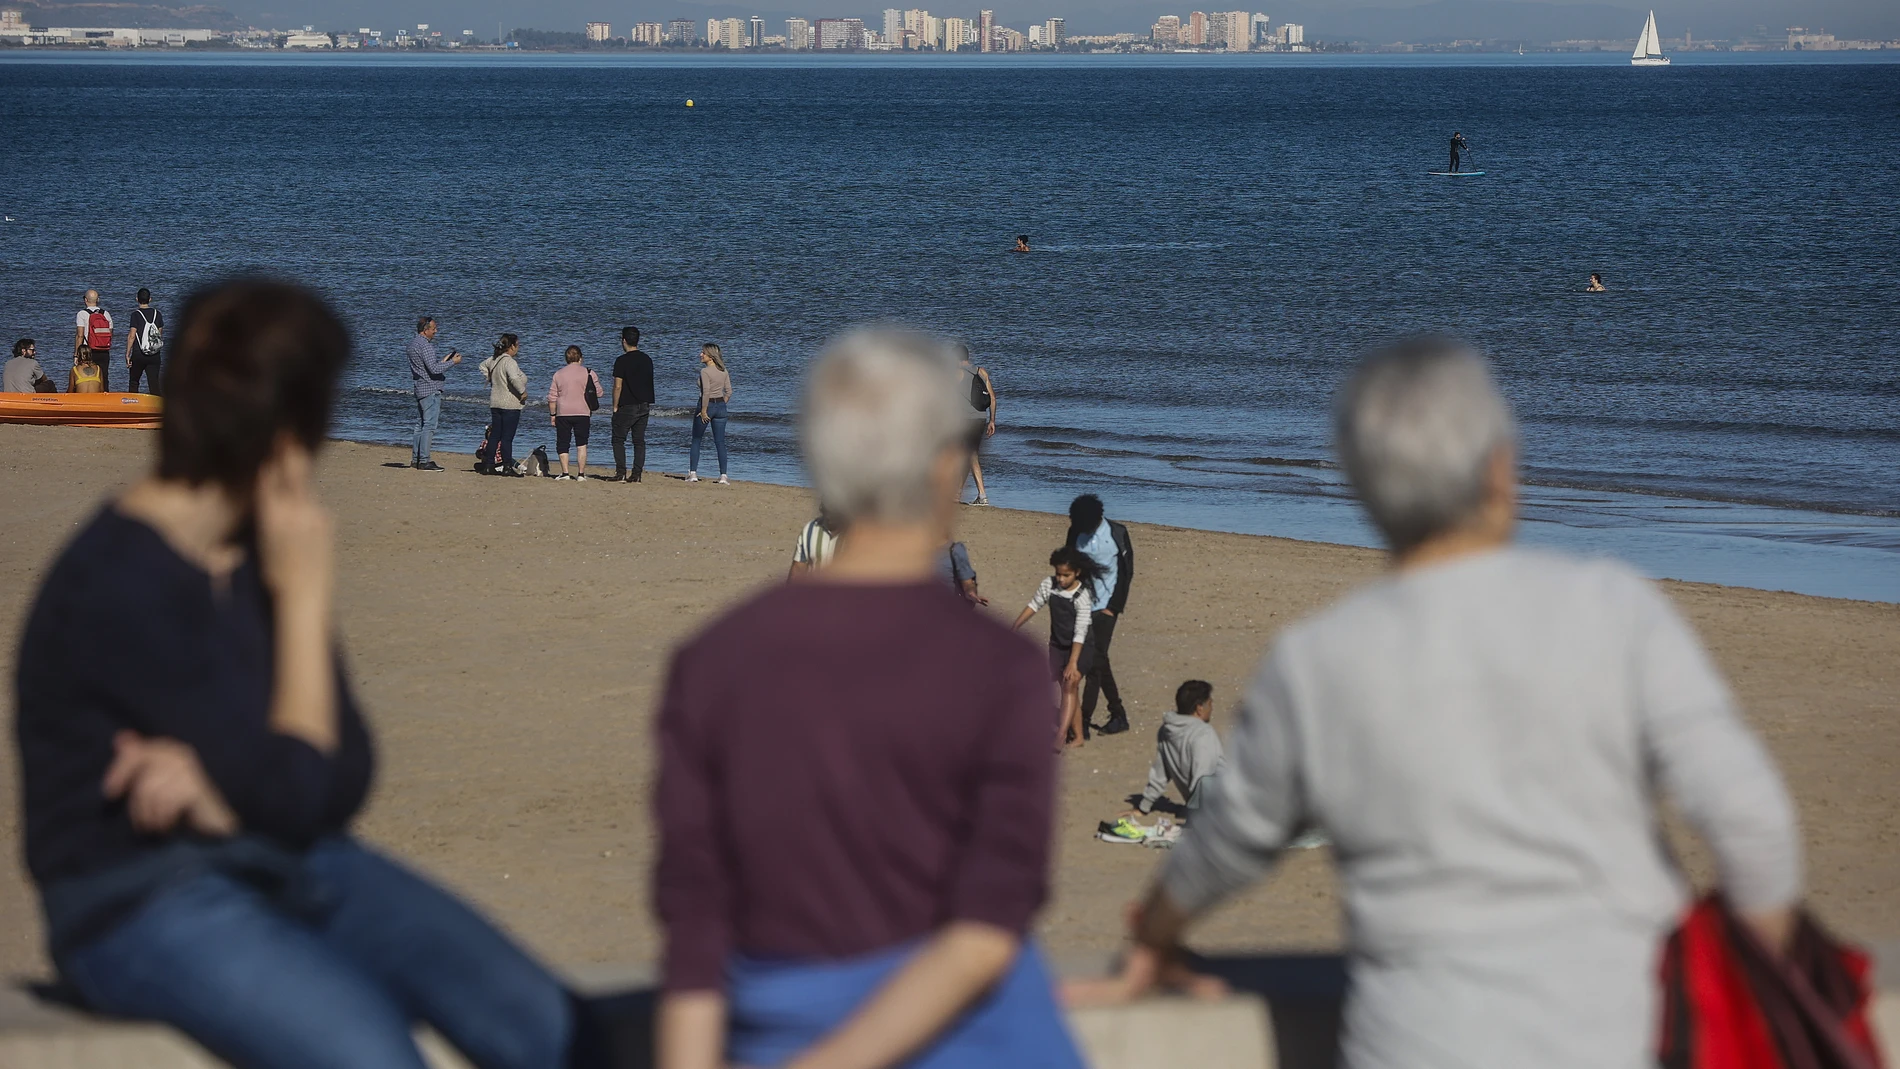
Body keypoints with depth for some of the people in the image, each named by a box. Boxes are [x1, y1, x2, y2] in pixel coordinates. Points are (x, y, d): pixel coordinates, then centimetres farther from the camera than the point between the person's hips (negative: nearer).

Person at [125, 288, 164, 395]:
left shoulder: (136, 314, -8)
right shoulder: (157, 314, 4)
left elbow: (132, 336, -11)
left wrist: (127, 354, -7)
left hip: (138, 355, -3)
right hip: (155, 356, 3)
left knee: (133, 382, 14)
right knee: (154, 383, -1)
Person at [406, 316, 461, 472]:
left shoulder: (413, 343, 15)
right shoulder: (425, 345, -16)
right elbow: (434, 369, -21)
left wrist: (443, 361, 18)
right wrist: (453, 362, -10)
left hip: (420, 389, 10)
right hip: (430, 389, -10)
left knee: (420, 424, 13)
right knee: (429, 425, -9)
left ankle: (416, 459, 16)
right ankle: (424, 461, -12)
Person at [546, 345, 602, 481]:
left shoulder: (558, 374, 2)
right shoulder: (588, 373, -1)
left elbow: (552, 398, 2)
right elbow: (599, 392, 4)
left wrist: (552, 415, 10)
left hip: (563, 414, 0)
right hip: (582, 414, 0)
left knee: (562, 444, 7)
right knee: (581, 444, 7)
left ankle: (565, 472, -1)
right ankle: (581, 473, 3)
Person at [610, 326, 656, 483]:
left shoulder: (622, 361, -12)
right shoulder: (647, 360, 8)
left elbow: (618, 386, -13)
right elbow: (649, 383, 12)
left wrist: (615, 407, -4)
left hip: (627, 407, -6)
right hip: (645, 405, 6)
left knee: (618, 439, 4)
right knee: (639, 441, 7)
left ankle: (621, 471, -5)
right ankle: (637, 474, 3)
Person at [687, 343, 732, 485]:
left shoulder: (705, 371, -15)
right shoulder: (723, 371, 5)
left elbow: (706, 392, -22)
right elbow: (729, 392, 5)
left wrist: (704, 411, -15)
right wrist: (721, 405, 12)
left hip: (707, 405, -5)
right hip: (721, 406, 5)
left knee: (696, 441, 10)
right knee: (720, 443, 6)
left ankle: (693, 473, 8)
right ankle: (723, 475, 0)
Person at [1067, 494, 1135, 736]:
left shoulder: (1117, 533, -8)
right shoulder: (1076, 533, 1)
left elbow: (1127, 572, -3)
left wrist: (1114, 607, -6)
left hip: (1106, 607, -4)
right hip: (1084, 605, 4)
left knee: (1096, 661, -10)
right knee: (1099, 661, 8)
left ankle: (1083, 722, -11)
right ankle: (1118, 715, 19)